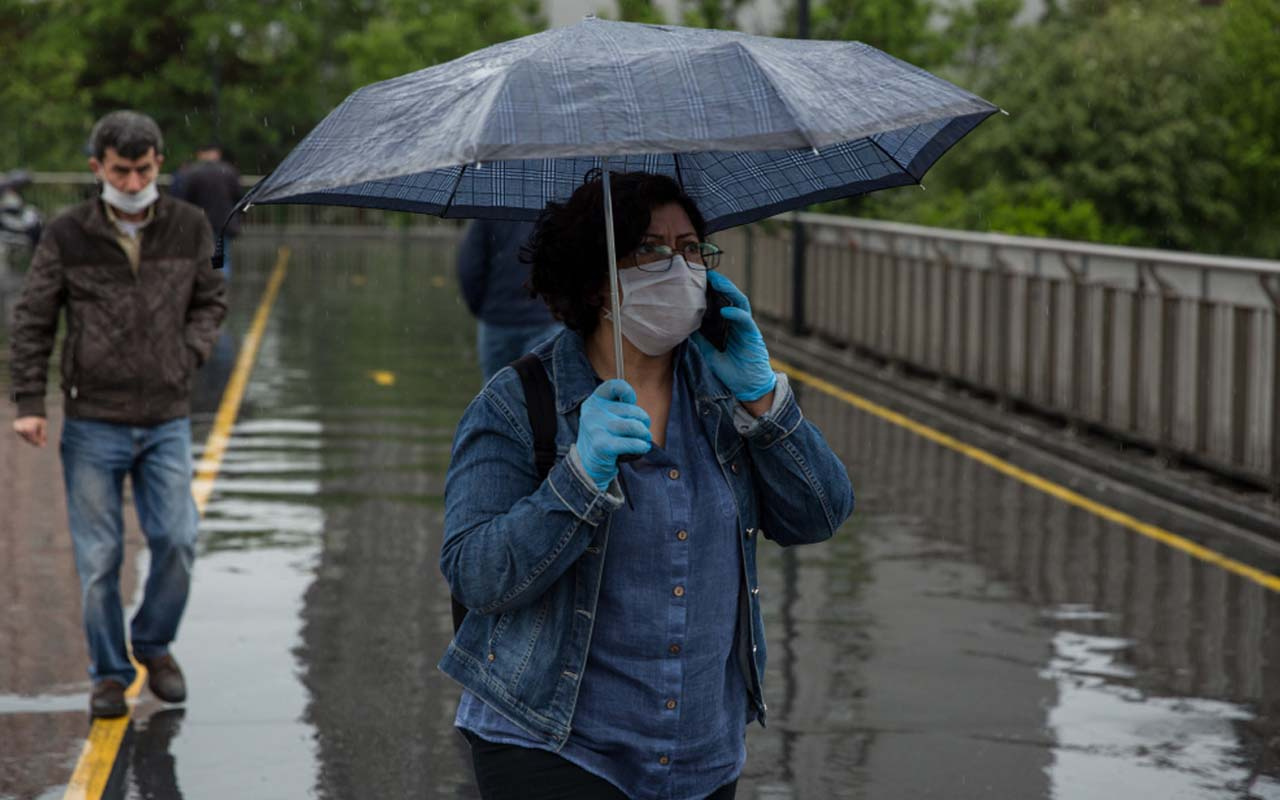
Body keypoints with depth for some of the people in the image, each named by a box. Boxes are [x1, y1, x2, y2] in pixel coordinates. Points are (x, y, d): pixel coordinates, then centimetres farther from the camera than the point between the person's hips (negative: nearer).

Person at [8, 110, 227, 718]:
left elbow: (211, 301, 16)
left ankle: (154, 645, 22)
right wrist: (28, 404, -3)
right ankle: (109, 674, 18)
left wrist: (191, 351, -1)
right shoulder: (67, 234, -4)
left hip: (167, 421, 1)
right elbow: (32, 321, 2)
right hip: (92, 423, -1)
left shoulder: (189, 228, 1)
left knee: (176, 541, -4)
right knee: (98, 557, 3)